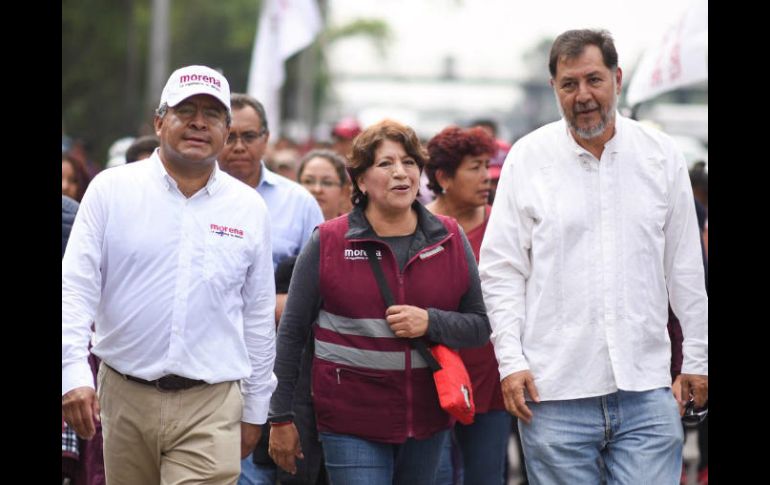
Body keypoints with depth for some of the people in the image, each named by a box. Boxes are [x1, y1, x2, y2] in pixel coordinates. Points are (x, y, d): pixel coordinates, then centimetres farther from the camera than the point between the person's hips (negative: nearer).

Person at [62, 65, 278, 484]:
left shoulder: (249, 208, 8)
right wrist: (73, 373, -15)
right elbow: (76, 288, -2)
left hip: (211, 407, 0)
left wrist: (255, 410, 15)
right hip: (124, 398, 0)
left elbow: (259, 315, 14)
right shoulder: (111, 189, 2)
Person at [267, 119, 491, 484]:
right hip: (351, 423, -3)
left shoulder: (450, 240, 6)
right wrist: (281, 418, 3)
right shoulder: (327, 243, -1)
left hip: (427, 421, 3)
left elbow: (481, 327, 8)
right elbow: (292, 334, 3)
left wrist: (431, 323, -12)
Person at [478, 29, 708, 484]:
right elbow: (501, 270, 3)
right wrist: (511, 361, -5)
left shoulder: (662, 155, 7)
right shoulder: (528, 158, 2)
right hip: (555, 394, -1)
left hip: (646, 391, 1)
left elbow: (685, 267, 13)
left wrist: (698, 357, 12)